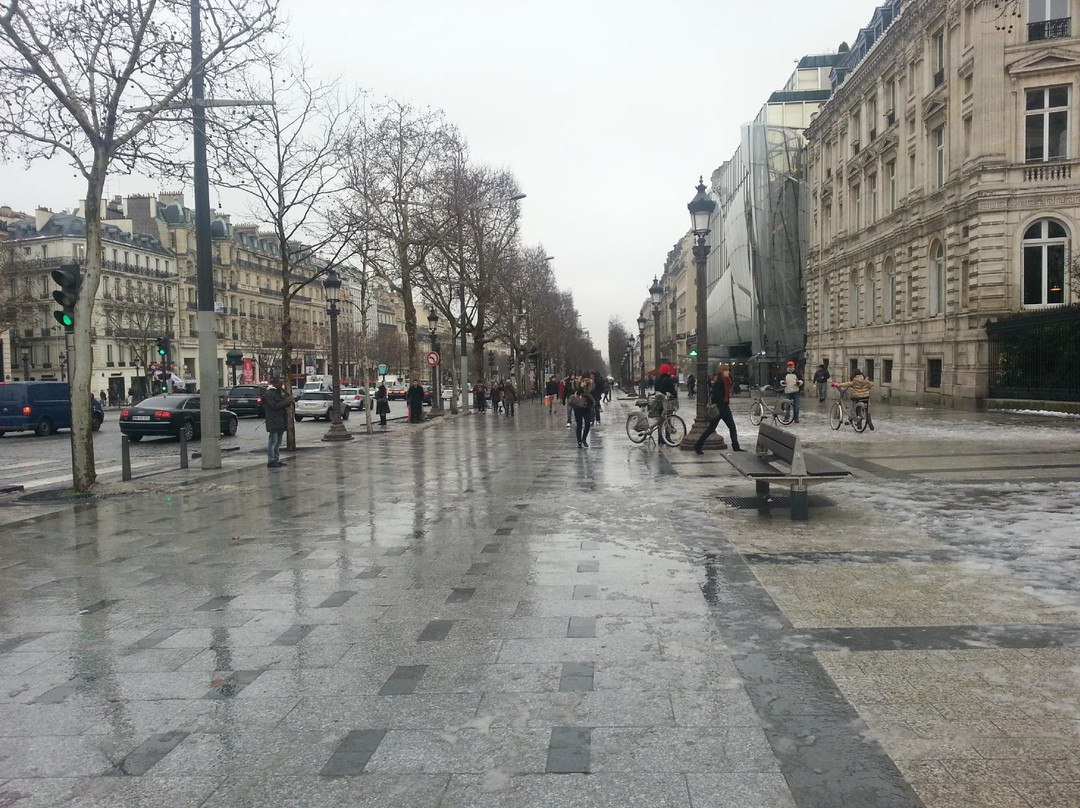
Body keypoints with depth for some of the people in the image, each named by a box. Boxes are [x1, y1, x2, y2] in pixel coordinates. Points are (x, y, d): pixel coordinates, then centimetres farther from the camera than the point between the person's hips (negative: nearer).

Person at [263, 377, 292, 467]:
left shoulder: (281, 392, 16)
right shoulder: (269, 394, -12)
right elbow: (274, 406, -21)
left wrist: (288, 401, 3)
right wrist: (285, 402, -20)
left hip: (281, 422, 9)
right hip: (273, 422, -9)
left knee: (278, 443, 13)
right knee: (273, 442, -6)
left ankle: (277, 460, 19)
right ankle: (271, 461, -3)